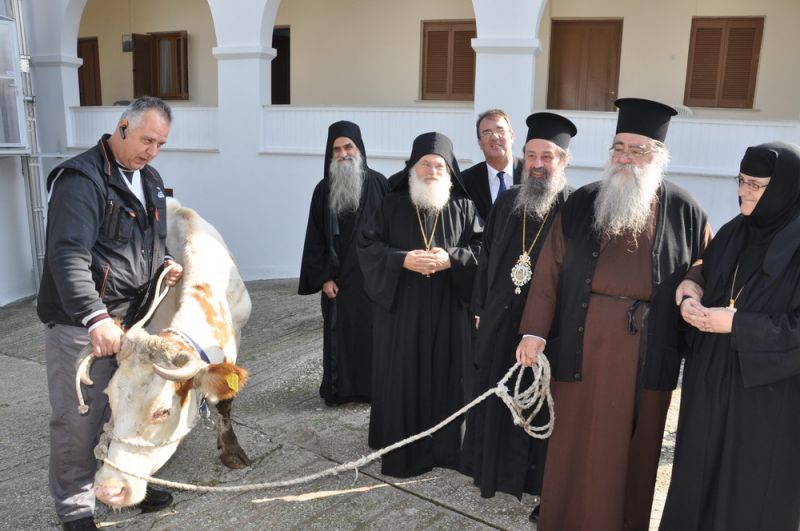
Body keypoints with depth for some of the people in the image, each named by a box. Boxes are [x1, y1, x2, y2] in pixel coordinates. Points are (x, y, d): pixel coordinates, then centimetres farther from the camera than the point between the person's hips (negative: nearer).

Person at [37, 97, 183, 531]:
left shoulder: (149, 179, 10)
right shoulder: (81, 179, -17)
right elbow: (68, 256, -29)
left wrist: (163, 263, 3)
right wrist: (95, 317, -39)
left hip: (132, 315, 8)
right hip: (81, 322, -7)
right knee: (79, 418, 3)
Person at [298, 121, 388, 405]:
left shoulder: (378, 184, -3)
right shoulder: (324, 190, 3)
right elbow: (315, 237, 3)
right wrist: (323, 277, -3)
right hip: (337, 277, 1)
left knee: (374, 331, 6)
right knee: (339, 333, 7)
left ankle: (374, 385, 20)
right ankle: (338, 389, 20)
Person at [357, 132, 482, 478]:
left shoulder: (463, 208, 5)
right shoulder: (391, 205, 3)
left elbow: (483, 248, 0)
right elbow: (367, 246, -2)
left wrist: (451, 259, -17)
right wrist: (403, 260, -17)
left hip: (447, 311, 1)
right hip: (400, 308, 0)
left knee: (444, 375, 7)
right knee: (401, 377, 3)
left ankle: (444, 445, 22)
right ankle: (401, 450, 15)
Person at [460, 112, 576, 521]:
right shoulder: (506, 203, 7)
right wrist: (480, 309, 11)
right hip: (500, 320, 5)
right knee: (495, 398, 16)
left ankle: (537, 477, 25)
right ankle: (494, 468, 34)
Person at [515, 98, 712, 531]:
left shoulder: (683, 211, 2)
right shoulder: (582, 203, 3)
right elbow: (549, 271, 0)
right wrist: (534, 331, -6)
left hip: (646, 349, 0)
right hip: (583, 343, 1)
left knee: (632, 446, 12)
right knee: (575, 443, 10)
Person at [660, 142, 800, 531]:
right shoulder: (733, 233, 7)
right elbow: (702, 279, 16)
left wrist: (737, 324, -19)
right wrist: (691, 296, -6)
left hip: (768, 392, -6)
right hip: (713, 381, 6)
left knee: (754, 493, 8)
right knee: (701, 478, 15)